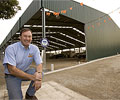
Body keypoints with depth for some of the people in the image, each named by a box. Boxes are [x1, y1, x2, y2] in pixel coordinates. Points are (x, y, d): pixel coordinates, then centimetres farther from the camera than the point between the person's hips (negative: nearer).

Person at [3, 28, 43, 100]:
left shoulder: (34, 48, -8)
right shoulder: (11, 48, -21)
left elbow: (39, 64, -12)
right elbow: (12, 70, -27)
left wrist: (39, 74, -37)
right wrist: (32, 77, -33)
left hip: (25, 71, 4)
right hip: (12, 75, -4)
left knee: (40, 73, -22)